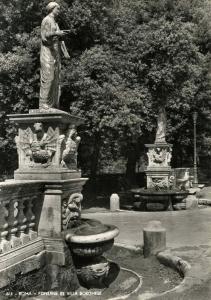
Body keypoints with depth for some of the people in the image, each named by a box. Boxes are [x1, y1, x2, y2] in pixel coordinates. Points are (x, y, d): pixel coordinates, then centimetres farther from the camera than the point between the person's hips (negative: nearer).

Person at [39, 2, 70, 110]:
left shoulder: (55, 23, 23)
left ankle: (54, 105, 5)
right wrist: (55, 33, -30)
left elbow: (60, 39, 19)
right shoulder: (46, 20, -3)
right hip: (47, 53, -9)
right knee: (47, 79, -12)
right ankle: (44, 105, -11)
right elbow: (44, 36, -15)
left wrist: (65, 52, 8)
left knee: (56, 79, 4)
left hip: (56, 54, 9)